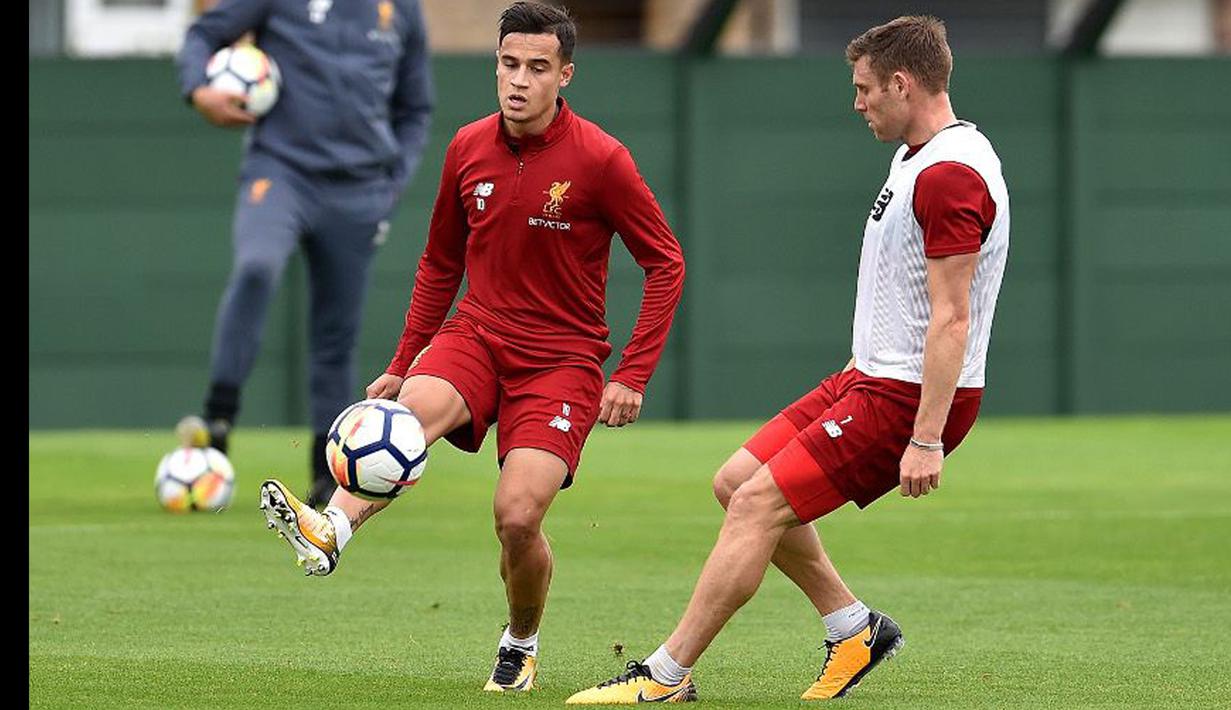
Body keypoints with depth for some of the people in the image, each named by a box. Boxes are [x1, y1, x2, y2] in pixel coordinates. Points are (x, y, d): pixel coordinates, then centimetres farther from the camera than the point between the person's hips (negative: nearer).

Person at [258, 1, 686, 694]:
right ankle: (329, 533, -54)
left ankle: (522, 645, 12)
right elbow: (441, 264, 17)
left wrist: (633, 377, -10)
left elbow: (666, 264, -4)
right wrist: (402, 365, 16)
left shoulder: (599, 159, -11)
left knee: (519, 516, -17)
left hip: (562, 358, -3)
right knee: (412, 409, -31)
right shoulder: (469, 148, 3)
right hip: (475, 333, 3)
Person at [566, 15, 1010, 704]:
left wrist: (927, 440, -26)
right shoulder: (917, 159, 14)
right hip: (870, 376, 11)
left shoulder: (951, 175, -20)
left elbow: (950, 318, -24)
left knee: (758, 504, -13)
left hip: (910, 397, -11)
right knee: (737, 482, 11)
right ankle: (853, 628, 17)